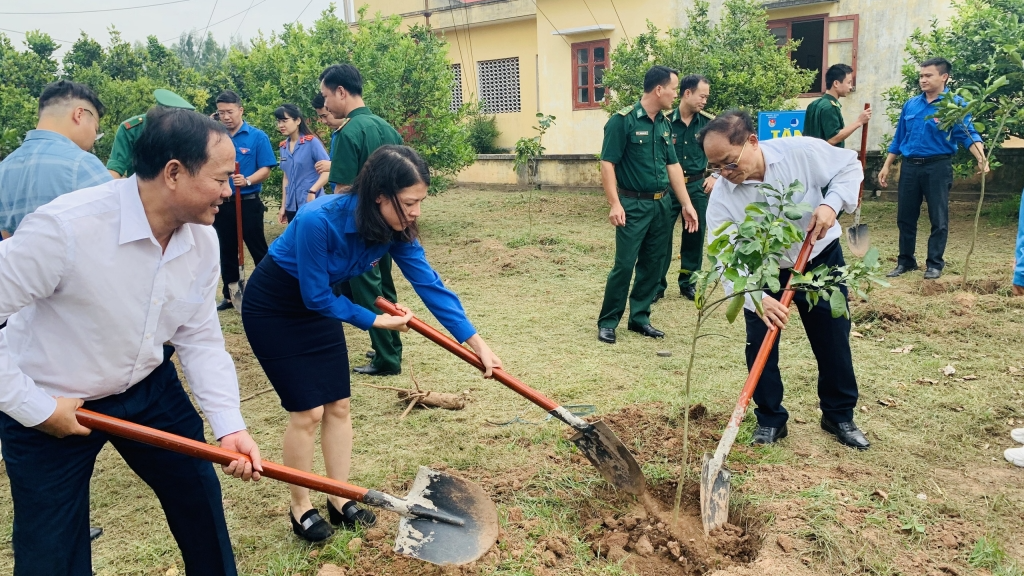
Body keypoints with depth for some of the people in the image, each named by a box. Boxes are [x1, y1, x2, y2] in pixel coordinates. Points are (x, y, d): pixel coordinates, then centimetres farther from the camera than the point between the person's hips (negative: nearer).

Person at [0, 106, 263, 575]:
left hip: (148, 388, 5)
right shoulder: (64, 227, -32)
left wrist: (229, 425, -14)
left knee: (200, 500, 15)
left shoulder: (202, 239, -12)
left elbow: (200, 338, -5)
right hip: (50, 406, -5)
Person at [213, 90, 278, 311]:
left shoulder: (257, 136, -5)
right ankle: (229, 296, 23)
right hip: (221, 203, 4)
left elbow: (265, 169, -9)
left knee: (259, 251, 1)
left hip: (248, 202, -4)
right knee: (226, 251, 12)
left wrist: (247, 181, -24)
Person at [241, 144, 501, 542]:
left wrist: (475, 341, -11)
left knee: (338, 406, 7)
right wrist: (376, 321, -18)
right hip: (272, 310, -6)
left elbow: (429, 283, -12)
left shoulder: (395, 228, -18)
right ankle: (300, 507, 17)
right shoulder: (319, 221, -37)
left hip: (318, 306, 6)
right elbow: (317, 297, -26)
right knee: (307, 411, -4)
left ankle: (340, 500, 23)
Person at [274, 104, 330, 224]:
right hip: (292, 206, 6)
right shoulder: (283, 147, 9)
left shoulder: (311, 142, -7)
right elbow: (286, 177, 16)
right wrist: (283, 206, 14)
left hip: (311, 205, -6)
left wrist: (312, 191, -24)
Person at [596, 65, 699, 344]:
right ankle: (607, 321, 7)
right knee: (624, 264, -5)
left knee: (653, 264, 9)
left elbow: (673, 165, 13)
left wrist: (686, 204, 10)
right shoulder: (623, 120, -11)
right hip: (633, 204, -7)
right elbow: (607, 164, -13)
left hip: (662, 204, 7)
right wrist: (614, 204, -20)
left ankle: (639, 317, 21)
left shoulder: (665, 123, 10)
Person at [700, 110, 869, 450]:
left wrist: (832, 204, -26)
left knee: (834, 343, 9)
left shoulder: (803, 152, -25)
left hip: (821, 260, 0)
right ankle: (770, 420, 17)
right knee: (760, 346, -3)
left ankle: (840, 417, 28)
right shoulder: (722, 196, -25)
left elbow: (850, 167, -7)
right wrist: (758, 298, -44)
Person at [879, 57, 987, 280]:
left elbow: (968, 134, -15)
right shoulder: (911, 104, 9)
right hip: (910, 166, 5)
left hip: (938, 167, -4)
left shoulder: (955, 104, -5)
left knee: (938, 218, 2)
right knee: (905, 217, 9)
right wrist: (886, 166, 13)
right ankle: (906, 261, 21)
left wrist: (981, 158, -31)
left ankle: (934, 263, 13)